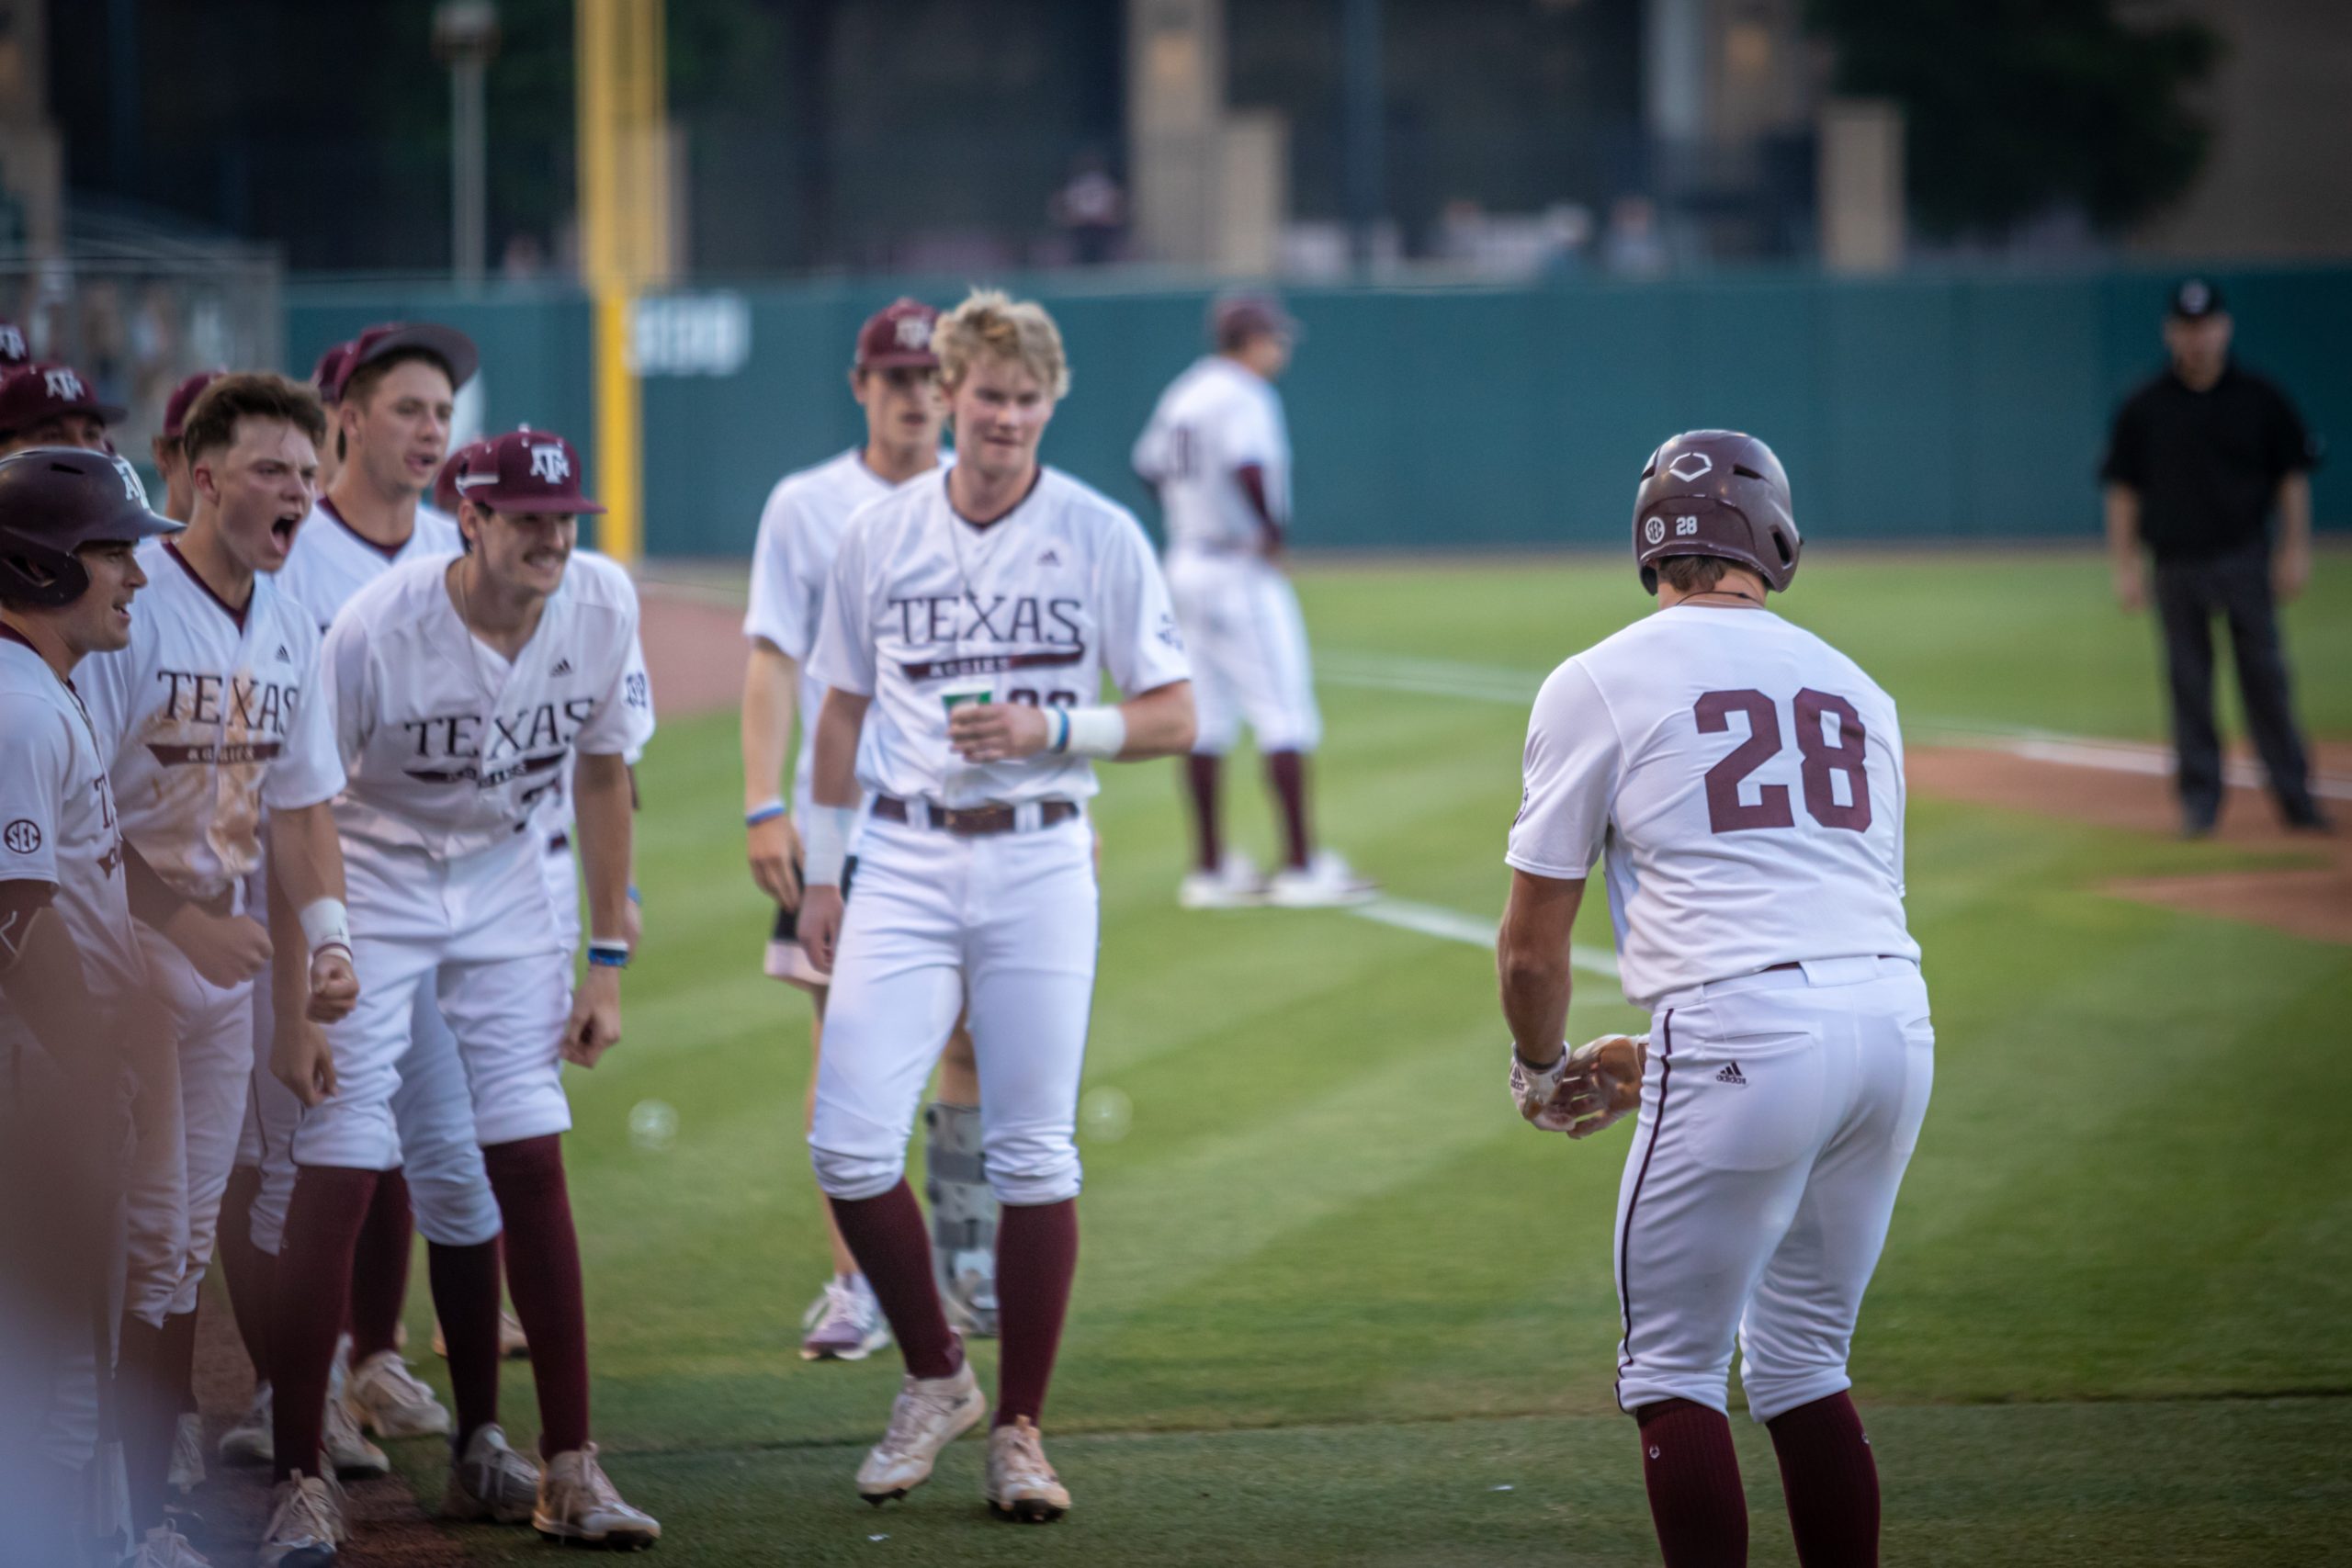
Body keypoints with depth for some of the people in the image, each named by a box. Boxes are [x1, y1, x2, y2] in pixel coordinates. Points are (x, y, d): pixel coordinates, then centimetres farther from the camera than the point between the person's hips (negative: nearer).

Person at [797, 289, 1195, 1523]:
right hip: (905, 862, 2)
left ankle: (1018, 1428, 10)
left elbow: (1173, 717, 2)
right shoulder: (878, 535, 6)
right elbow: (843, 711, 13)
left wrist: (1050, 731, -14)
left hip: (1039, 865, -1)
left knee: (1033, 1155, 0)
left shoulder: (1101, 537, 0)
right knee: (850, 1143, -9)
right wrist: (818, 873, 10)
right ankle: (934, 1377, 12)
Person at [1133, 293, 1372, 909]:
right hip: (1242, 573, -9)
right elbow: (1249, 470, -30)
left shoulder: (1181, 395, 12)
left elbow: (1151, 466, 20)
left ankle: (1210, 868, 12)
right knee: (1284, 714, -4)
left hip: (1186, 564, 9)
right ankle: (1301, 865, -6)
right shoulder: (1245, 398, -15)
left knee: (1206, 718, 10)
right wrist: (1273, 532, -18)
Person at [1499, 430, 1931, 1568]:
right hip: (1898, 1019, 5)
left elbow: (1532, 942, 5)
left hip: (1748, 1036, -5)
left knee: (1672, 1373, 6)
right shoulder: (1855, 689, 20)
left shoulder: (1598, 683, 5)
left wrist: (1540, 1073, 26)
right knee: (1801, 1364, 18)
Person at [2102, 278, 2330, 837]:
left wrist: (2294, 550, -1)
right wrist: (2126, 565, 0)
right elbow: (2123, 490, 6)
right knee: (2188, 681, 2)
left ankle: (2293, 794, 4)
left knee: (2264, 675, -1)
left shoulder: (2257, 398, 3)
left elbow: (2293, 475, 6)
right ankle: (2200, 797, 9)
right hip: (2177, 565, 1)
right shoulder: (2143, 408, 4)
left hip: (2246, 559, -1)